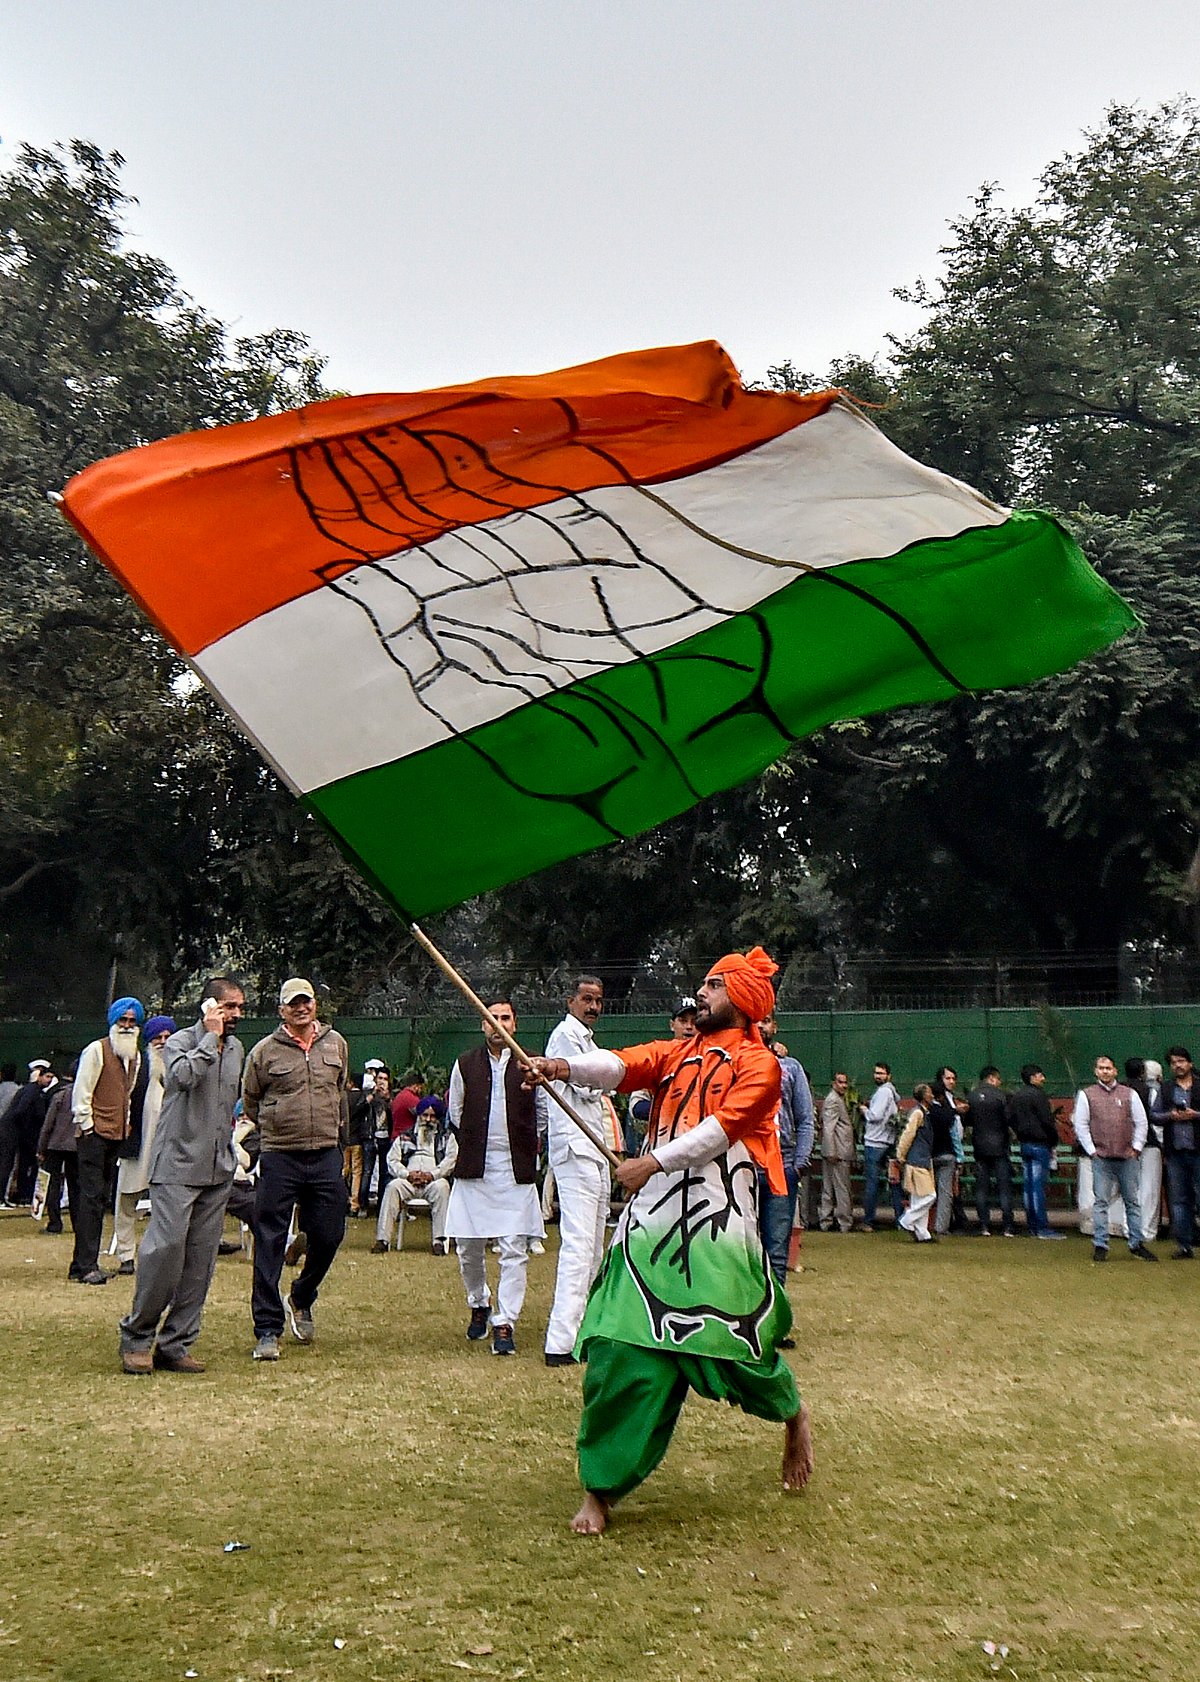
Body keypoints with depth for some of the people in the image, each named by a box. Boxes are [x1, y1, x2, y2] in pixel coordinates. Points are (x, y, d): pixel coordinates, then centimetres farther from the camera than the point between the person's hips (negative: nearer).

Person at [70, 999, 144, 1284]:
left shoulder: (135, 1055, 15)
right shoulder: (96, 1050, -6)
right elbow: (81, 1093, -9)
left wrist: (126, 1125, 15)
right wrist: (86, 1126, -11)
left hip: (117, 1135, 7)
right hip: (95, 1133, -7)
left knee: (102, 1199, 9)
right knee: (92, 1197, -10)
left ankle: (81, 1265, 15)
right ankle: (87, 1266, -8)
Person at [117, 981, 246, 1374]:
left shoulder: (236, 1048, 16)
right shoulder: (180, 1041, -4)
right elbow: (185, 1075, -26)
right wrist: (211, 1035, -18)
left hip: (218, 1168, 6)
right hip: (178, 1163, -6)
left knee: (201, 1258, 4)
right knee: (165, 1246, -13)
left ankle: (175, 1345, 11)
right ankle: (136, 1337, 2)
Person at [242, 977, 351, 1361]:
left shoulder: (336, 1044, 10)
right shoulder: (265, 1051, -1)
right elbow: (249, 1100, 11)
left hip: (326, 1156, 3)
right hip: (279, 1157, -3)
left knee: (328, 1236, 6)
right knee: (269, 1245, -2)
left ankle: (301, 1299, 34)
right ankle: (267, 1329, 7)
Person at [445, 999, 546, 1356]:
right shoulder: (466, 1065, 6)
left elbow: (545, 1112, 10)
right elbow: (455, 1115, 15)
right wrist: (474, 1147, 13)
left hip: (517, 1172, -2)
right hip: (474, 1171, 2)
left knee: (515, 1251, -4)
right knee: (469, 1248, 8)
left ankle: (504, 1324, 3)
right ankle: (479, 1305, 33)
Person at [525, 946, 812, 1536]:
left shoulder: (759, 1064, 3)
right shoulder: (674, 1054, 18)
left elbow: (722, 1127, -12)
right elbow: (621, 1065, -1)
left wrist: (654, 1161, -23)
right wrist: (565, 1066, -20)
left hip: (717, 1227, -4)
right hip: (652, 1218, 4)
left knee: (738, 1345, -2)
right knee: (623, 1350, -5)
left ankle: (792, 1414, 34)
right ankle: (600, 1488, 7)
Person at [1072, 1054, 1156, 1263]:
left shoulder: (1129, 1095, 10)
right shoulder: (1086, 1095, 5)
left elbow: (1141, 1123, 10)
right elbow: (1080, 1125, 3)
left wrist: (1136, 1148, 2)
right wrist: (1091, 1150, -3)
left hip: (1127, 1157, 2)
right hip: (1101, 1158, -2)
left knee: (1132, 1201, 7)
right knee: (1101, 1202, -3)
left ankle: (1136, 1244, 15)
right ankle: (1100, 1245, 1)